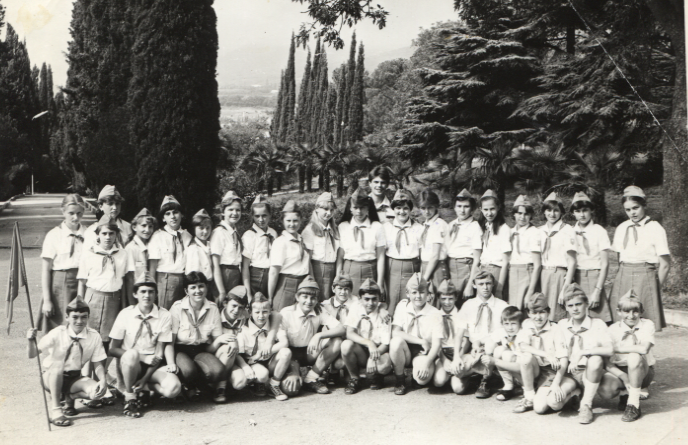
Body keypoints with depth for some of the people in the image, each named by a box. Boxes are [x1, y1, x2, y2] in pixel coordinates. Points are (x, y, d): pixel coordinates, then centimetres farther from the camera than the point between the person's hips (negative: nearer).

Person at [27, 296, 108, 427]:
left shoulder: (94, 336, -10)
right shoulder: (57, 334, -17)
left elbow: (98, 364, -5)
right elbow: (33, 354, -16)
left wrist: (103, 380, -23)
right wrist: (31, 340, -36)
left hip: (75, 378, 3)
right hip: (51, 377, -3)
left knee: (97, 392, -26)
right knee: (58, 364, -38)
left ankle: (70, 397, 5)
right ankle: (55, 410, -31)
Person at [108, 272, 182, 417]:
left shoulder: (164, 316, -3)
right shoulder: (126, 314, -4)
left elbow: (159, 352, -5)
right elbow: (112, 349, -5)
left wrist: (145, 378, -16)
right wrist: (142, 357, -18)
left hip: (153, 366, 1)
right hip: (129, 363, -1)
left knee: (173, 388, -29)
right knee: (132, 354, -38)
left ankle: (144, 388, 3)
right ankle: (129, 399, -15)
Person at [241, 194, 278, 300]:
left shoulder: (273, 233, 6)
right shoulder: (249, 235, -7)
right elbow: (245, 266, -9)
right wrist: (248, 294, -12)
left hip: (272, 277, 4)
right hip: (255, 276, -4)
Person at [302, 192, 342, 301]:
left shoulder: (335, 229, 14)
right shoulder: (310, 229, -3)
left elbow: (339, 255, 10)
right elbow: (307, 258, -7)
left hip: (332, 270, 5)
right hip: (317, 269, -5)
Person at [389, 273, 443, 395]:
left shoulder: (434, 314, -5)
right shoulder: (402, 307, 1)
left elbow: (437, 343, -12)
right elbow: (395, 332, -12)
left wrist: (427, 363, -28)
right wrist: (421, 341, -18)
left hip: (423, 353, -2)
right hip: (405, 351, 2)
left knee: (422, 378, -33)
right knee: (396, 341, -33)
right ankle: (399, 380, -9)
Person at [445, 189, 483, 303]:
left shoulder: (475, 227, -6)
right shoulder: (452, 225, 13)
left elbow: (476, 259, -10)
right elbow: (446, 249, 11)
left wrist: (470, 284, -13)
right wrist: (449, 233, 2)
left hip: (466, 267, -5)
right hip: (450, 267, 5)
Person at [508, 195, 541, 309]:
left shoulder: (534, 232, -6)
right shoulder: (511, 232, 12)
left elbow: (537, 265, -9)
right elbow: (507, 258, 12)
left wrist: (531, 290, -14)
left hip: (527, 273, -6)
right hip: (512, 273, 6)